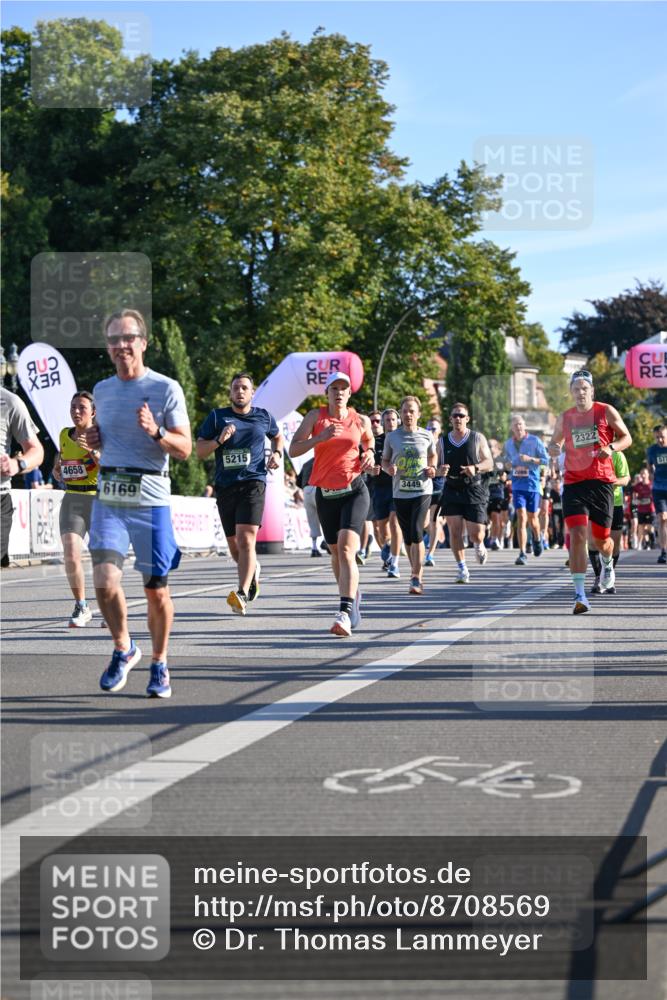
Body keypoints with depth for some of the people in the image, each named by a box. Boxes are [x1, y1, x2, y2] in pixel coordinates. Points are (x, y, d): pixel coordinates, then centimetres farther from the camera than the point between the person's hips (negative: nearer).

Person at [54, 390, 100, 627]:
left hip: (98, 500, -3)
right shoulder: (65, 435, 10)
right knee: (71, 556, -13)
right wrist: (58, 472, 4)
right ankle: (81, 607, 3)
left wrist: (93, 450, -28)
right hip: (71, 500, 3)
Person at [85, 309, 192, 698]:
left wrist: (155, 432, -22)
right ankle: (124, 649, 12)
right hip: (108, 497, 3)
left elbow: (185, 448, -4)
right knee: (105, 582, -13)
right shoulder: (101, 390, 13)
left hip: (151, 499, -3)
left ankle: (159, 665, 22)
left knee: (156, 590, 3)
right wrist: (94, 439, 7)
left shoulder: (166, 389, -2)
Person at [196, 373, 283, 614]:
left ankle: (242, 594, -29)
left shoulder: (263, 417, 10)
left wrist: (277, 454, 11)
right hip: (225, 486, 2)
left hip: (253, 483, -2)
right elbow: (199, 451, 4)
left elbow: (277, 436, 30)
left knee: (245, 540, -20)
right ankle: (253, 570, 43)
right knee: (234, 547, 10)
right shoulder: (217, 417, 7)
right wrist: (219, 440, -13)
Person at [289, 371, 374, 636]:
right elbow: (293, 450, -6)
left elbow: (369, 441, 24)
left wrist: (369, 454, 1)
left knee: (346, 549, -21)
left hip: (354, 491, -2)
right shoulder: (315, 417, 1)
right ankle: (353, 596, 41)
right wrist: (320, 437, -20)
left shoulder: (361, 421, 4)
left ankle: (345, 612, -30)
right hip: (325, 494, 2)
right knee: (335, 552, 15)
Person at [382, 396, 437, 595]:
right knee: (408, 537, 9)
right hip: (400, 493, 2)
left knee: (416, 532, -17)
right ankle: (415, 570, 28)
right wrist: (388, 468, -10)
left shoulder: (427, 436, 4)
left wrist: (432, 468, -1)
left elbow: (433, 456, 20)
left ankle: (416, 579, -14)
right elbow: (384, 460, 13)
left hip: (422, 491, -2)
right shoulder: (392, 437, 5)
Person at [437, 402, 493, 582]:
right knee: (455, 530, -9)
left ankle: (479, 546, 32)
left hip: (474, 490, -2)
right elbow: (436, 467, 11)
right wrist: (439, 471, -13)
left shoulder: (477, 438, 2)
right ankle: (462, 568, 1)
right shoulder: (443, 441, 8)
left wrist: (475, 468, -21)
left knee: (476, 534, -5)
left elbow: (489, 463, 0)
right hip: (452, 491, 2)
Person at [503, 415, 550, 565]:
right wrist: (508, 464, 0)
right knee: (521, 518, -11)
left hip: (532, 484, -2)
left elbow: (546, 460, -5)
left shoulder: (535, 441, -5)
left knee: (532, 517, 10)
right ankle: (522, 554, -13)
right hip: (517, 485, 2)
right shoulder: (508, 444, 8)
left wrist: (530, 459, -19)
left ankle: (537, 538, 45)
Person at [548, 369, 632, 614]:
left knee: (601, 539, 7)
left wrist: (611, 447, -15)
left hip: (601, 481, -1)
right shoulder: (565, 418, 9)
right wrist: (554, 449, -4)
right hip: (574, 482, 1)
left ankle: (607, 564, 46)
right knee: (577, 535, -15)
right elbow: (554, 443, 21)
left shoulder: (606, 412, 1)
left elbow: (626, 438, 6)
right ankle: (579, 595, -16)